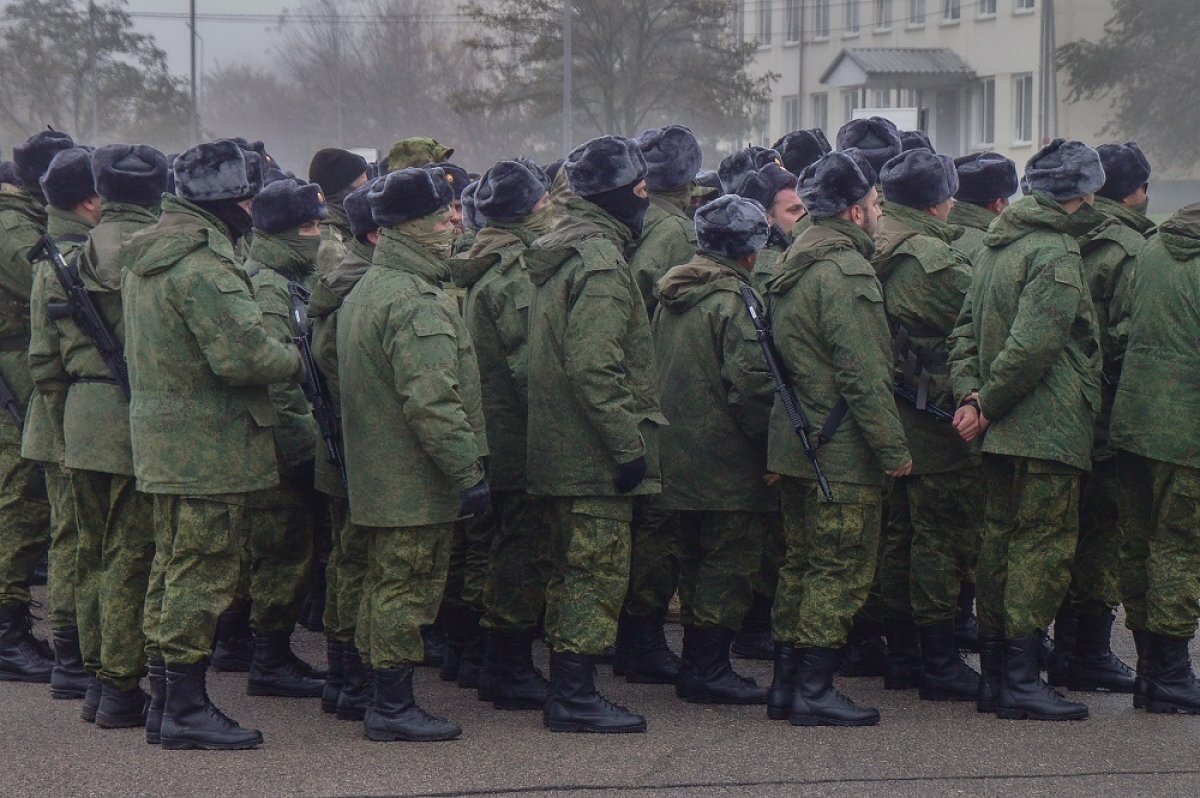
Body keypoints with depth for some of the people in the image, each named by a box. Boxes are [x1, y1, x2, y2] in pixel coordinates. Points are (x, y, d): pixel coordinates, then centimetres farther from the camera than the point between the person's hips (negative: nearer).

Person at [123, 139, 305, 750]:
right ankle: (187, 708, 0)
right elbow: (244, 355, -27)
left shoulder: (146, 257, 11)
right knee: (204, 574, -4)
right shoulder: (203, 263, -21)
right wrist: (295, 361, -8)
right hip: (209, 447, -10)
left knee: (175, 569, 16)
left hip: (162, 440, 10)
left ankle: (173, 698, 24)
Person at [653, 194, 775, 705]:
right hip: (729, 462, -9)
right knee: (731, 564, -2)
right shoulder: (734, 301, -15)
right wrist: (774, 442, -13)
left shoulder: (672, 296, 12)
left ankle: (696, 665, 21)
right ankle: (710, 668, -2)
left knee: (698, 562, 16)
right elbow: (750, 382, -21)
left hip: (680, 454, 9)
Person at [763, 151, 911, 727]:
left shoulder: (796, 266, 14)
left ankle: (786, 683, 18)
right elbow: (863, 376, -20)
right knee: (842, 570, -4)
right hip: (842, 449, -10)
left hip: (797, 442, 10)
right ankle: (814, 691, -3)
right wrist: (894, 448, -16)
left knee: (803, 563, 15)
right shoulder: (845, 272, -17)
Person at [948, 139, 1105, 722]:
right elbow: (1031, 345, -22)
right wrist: (989, 405, -12)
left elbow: (967, 330, 11)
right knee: (1045, 542, -5)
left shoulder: (995, 247, 13)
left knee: (1001, 537, 13)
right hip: (1050, 428, -9)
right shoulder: (1056, 255, -15)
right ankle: (1021, 680, -5)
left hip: (1005, 432, 9)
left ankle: (993, 674, 19)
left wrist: (970, 394, 0)